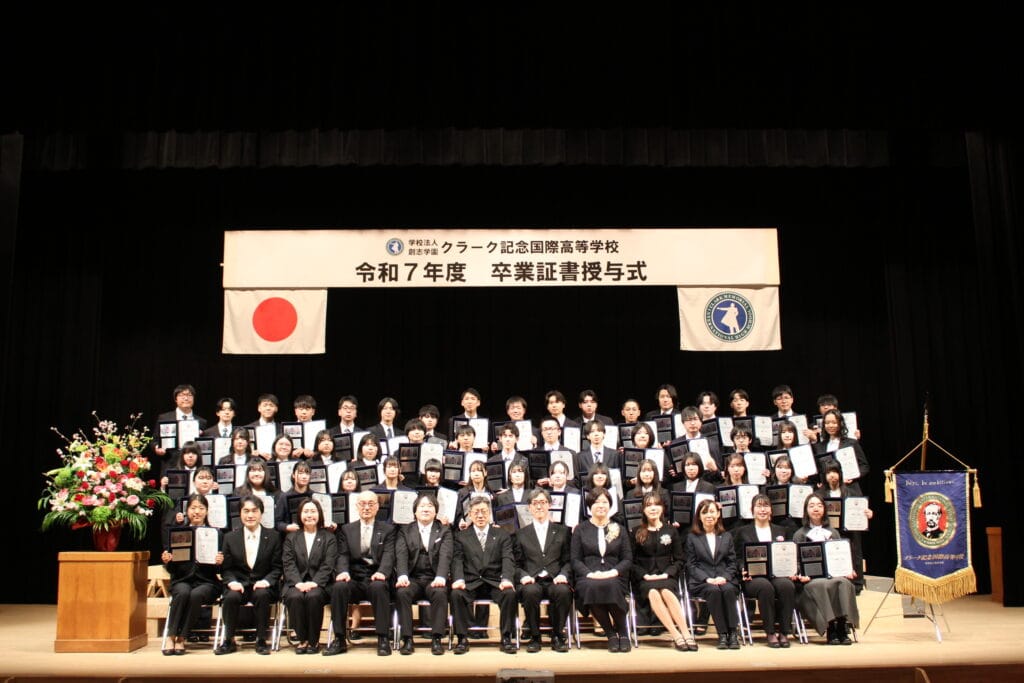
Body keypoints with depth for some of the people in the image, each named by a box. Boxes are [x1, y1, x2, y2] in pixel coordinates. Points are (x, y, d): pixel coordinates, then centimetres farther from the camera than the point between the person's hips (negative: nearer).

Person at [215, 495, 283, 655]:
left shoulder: (273, 537, 7)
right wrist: (232, 581, -13)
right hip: (239, 585, 1)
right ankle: (229, 640, -12)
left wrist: (266, 581, -16)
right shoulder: (230, 538, 11)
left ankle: (261, 641, -19)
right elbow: (225, 568, 8)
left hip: (262, 585, -1)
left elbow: (277, 568, 4)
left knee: (261, 595, -34)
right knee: (231, 597, -31)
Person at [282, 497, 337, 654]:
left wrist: (314, 583, -17)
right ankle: (302, 639, -15)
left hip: (318, 584, -1)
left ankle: (314, 640, -16)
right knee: (295, 597, -32)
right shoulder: (291, 538, 17)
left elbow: (328, 565, 0)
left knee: (314, 596, -34)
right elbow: (288, 564, 3)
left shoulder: (328, 537, 12)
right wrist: (298, 583, -15)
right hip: (296, 583, 1)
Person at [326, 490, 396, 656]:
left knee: (379, 587, -36)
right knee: (339, 587, -30)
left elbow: (388, 554, -2)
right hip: (354, 580, 2)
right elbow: (343, 555, 7)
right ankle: (339, 640, -19)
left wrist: (382, 572, -23)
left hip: (376, 579, -2)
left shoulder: (387, 530, 13)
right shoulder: (346, 529, 19)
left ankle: (382, 639, -26)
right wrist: (343, 571, -17)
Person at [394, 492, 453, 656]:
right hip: (412, 579, 1)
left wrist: (440, 578, -22)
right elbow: (401, 556, -2)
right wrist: (402, 576, -22)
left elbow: (445, 556, -3)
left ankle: (436, 639, -25)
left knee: (440, 593, -32)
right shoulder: (404, 531, 15)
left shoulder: (444, 531, 13)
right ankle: (407, 639, -24)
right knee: (402, 592, -30)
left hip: (434, 579, -1)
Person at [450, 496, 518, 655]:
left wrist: (506, 579, -19)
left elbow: (508, 559, 2)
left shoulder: (502, 535, 15)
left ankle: (506, 637, -17)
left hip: (495, 583, 0)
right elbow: (457, 560, 3)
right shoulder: (461, 536, 15)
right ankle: (462, 638, -17)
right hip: (470, 583, 0)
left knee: (510, 593, -31)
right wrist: (459, 579, -18)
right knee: (456, 594, -31)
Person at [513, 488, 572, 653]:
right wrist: (523, 576, -9)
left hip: (555, 581, 0)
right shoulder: (521, 533, 18)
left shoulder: (563, 531, 18)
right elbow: (516, 564, 12)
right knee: (531, 591, -36)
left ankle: (557, 636, -13)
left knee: (563, 591, -34)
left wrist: (563, 574, -8)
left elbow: (568, 560, 13)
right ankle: (534, 636, -14)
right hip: (531, 581, 0)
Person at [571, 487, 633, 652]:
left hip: (614, 577, 0)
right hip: (588, 578, 0)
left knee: (611, 586, -36)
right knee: (591, 588, -36)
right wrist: (589, 573, -12)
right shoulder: (581, 529, 15)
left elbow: (628, 559, 10)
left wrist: (614, 572, -10)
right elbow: (575, 559, 7)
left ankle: (623, 632, -14)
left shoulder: (620, 529, 18)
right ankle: (611, 634, -18)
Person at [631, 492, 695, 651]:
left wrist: (666, 574, -7)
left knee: (666, 592, -35)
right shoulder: (637, 533, 12)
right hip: (644, 579, 0)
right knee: (653, 593, -35)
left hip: (667, 577, 0)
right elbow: (632, 562, 7)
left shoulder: (671, 530, 14)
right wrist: (645, 575, -10)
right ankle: (676, 635, -37)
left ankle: (686, 633, -35)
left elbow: (679, 560, 10)